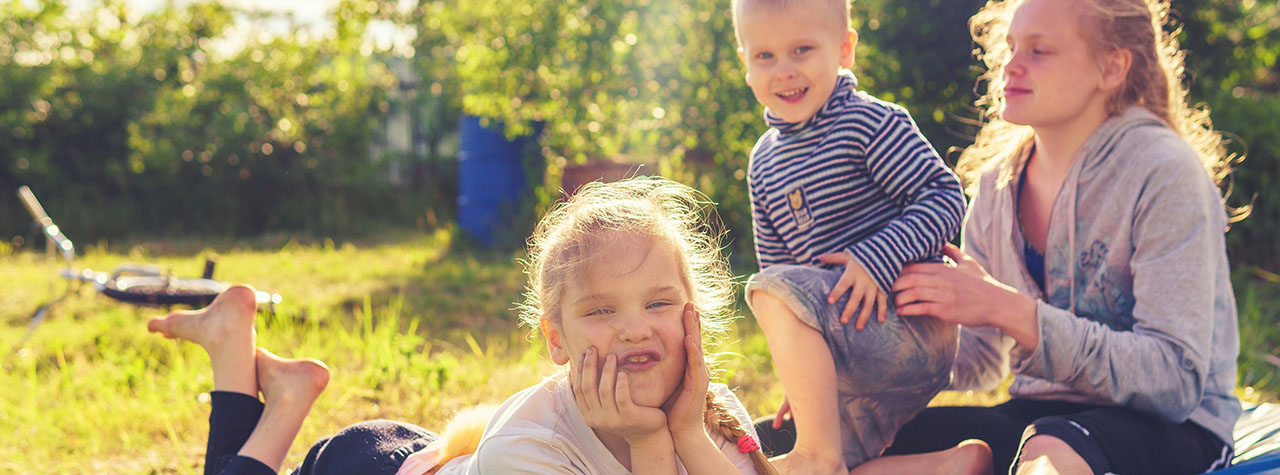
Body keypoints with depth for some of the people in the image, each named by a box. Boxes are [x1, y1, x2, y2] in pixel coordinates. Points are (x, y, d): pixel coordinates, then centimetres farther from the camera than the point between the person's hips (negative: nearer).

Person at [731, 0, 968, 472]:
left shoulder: (870, 123, -9)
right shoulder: (763, 162, 12)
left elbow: (945, 197, -14)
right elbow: (777, 258, 18)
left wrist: (878, 258, -26)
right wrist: (805, 368, 17)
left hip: (914, 324, -8)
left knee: (774, 292, -26)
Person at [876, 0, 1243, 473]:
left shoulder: (1165, 174, -12)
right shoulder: (996, 185, 6)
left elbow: (1176, 381, -20)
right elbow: (977, 361, 14)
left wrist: (1009, 309, -25)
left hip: (1168, 429, -6)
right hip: (1038, 415, 6)